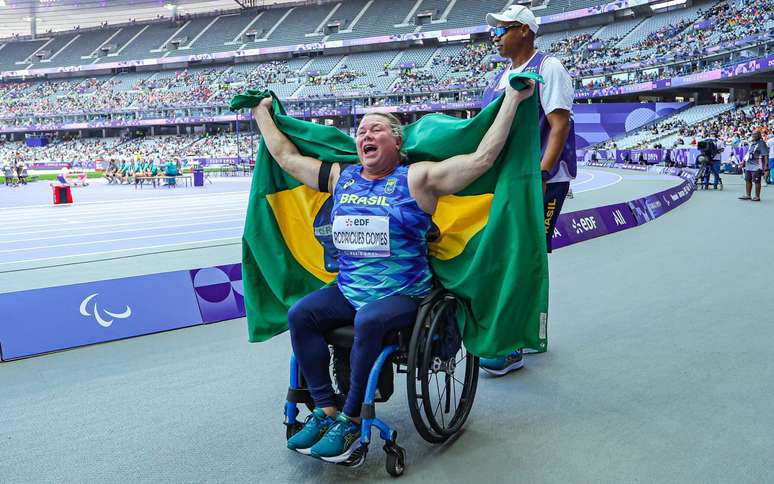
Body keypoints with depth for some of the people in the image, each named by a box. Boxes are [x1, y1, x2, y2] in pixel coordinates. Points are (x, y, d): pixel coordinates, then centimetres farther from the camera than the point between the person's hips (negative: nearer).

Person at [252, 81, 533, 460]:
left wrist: (513, 99, -14)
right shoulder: (340, 177, 12)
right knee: (299, 315, -16)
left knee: (368, 320, -34)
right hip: (347, 291, 6)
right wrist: (262, 113, 29)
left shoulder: (417, 178, -4)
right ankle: (326, 411, -8)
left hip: (403, 295, -5)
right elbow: (285, 156, 21)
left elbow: (482, 157, -13)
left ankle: (350, 421, -17)